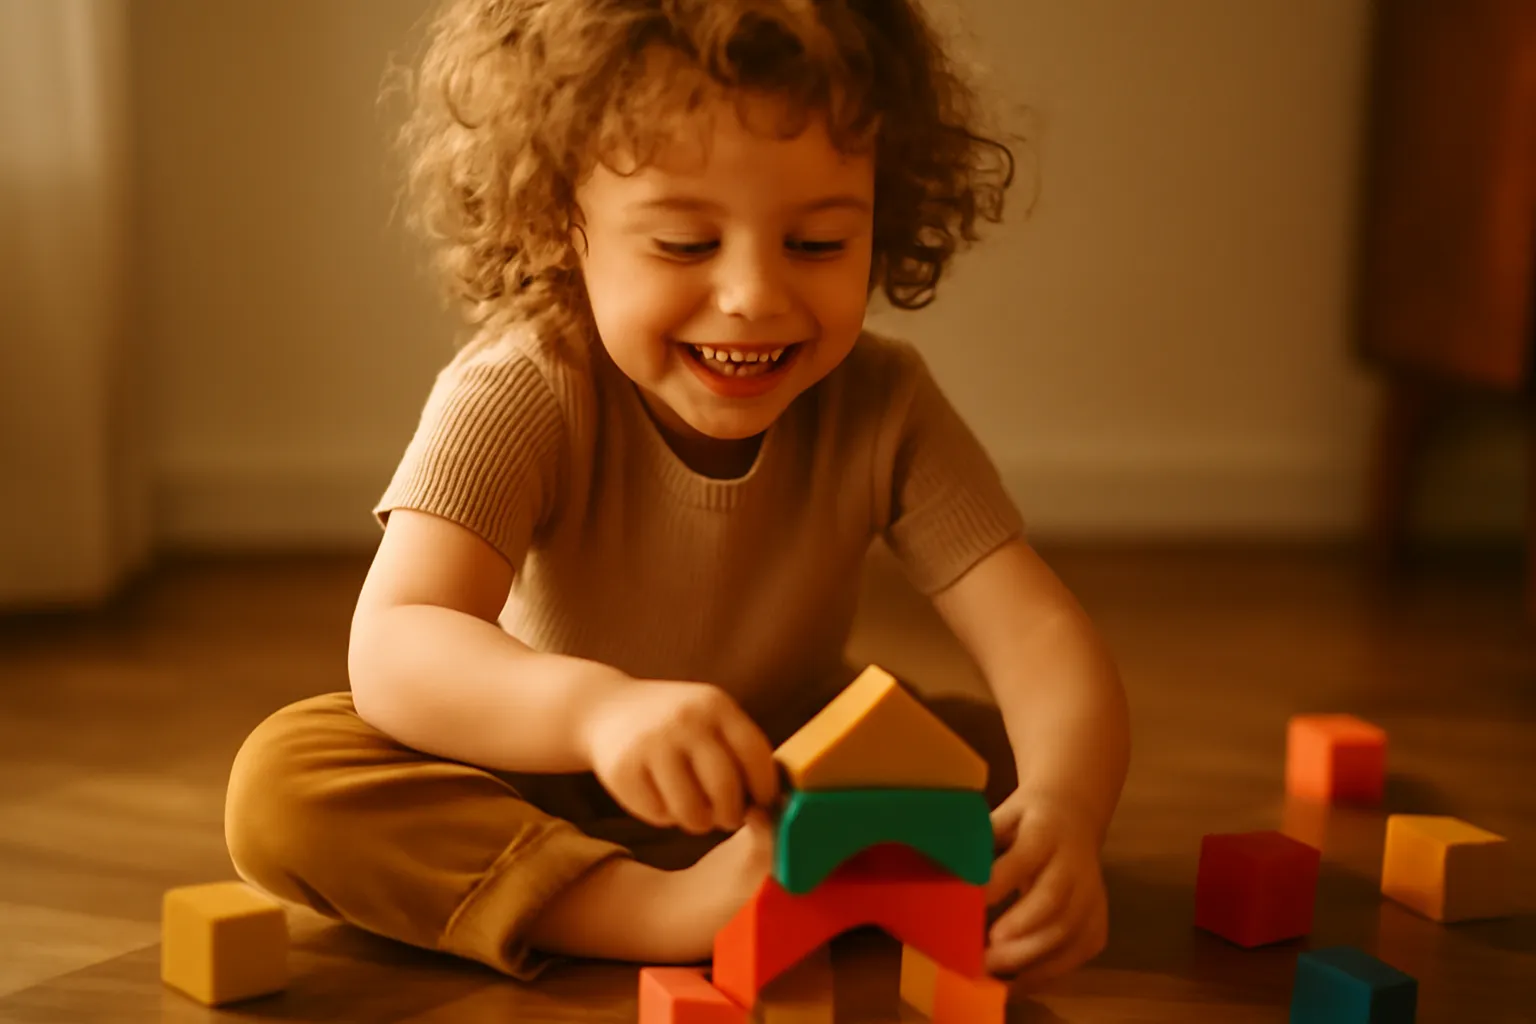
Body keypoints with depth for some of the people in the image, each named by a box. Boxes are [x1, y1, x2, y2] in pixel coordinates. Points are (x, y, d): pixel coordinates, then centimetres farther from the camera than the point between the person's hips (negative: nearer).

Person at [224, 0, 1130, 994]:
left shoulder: (884, 406, -18)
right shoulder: (516, 397, -26)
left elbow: (1036, 627, -24)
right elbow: (394, 650, -39)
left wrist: (1063, 805, -47)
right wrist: (597, 705, -61)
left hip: (795, 777, 2)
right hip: (552, 782, -1)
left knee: (1023, 756, -21)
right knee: (280, 784, -28)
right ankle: (664, 914, -35)